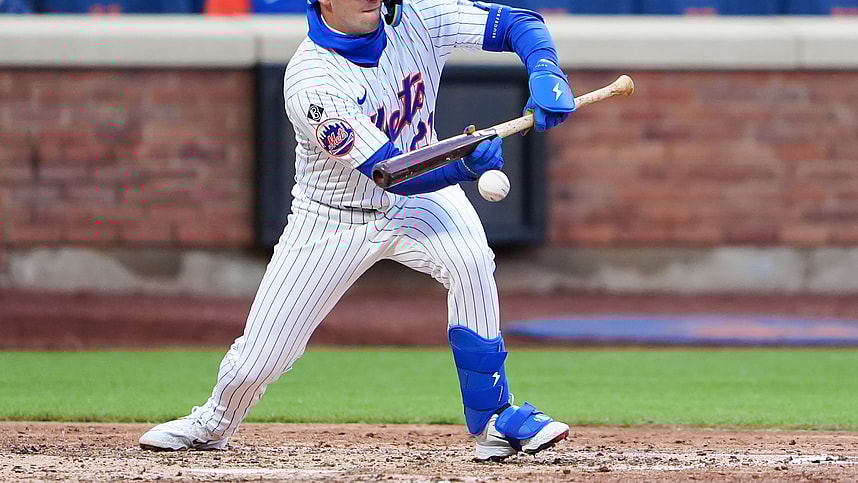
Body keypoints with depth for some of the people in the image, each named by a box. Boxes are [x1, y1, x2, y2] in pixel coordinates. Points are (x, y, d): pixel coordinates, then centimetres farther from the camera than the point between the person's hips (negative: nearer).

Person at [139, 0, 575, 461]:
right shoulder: (310, 81, -32)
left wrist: (545, 74, -38)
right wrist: (465, 165, -52)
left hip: (420, 200, 3)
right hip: (334, 217, -2)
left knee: (471, 261, -30)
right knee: (258, 357, 1)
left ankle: (493, 419, -17)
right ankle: (215, 421, 38)